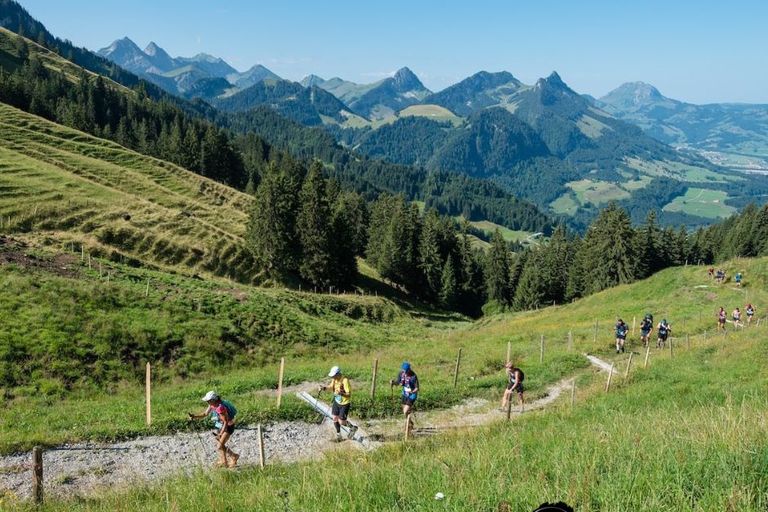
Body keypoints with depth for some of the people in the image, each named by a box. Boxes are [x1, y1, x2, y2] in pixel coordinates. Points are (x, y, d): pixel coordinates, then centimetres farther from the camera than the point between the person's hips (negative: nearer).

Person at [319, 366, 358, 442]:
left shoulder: (345, 381, -28)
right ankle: (339, 436, 28)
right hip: (337, 401, 7)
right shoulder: (334, 379, -7)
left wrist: (342, 393, -44)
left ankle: (353, 428, 28)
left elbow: (349, 394, -26)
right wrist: (324, 387, -5)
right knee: (335, 418, 10)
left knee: (341, 422, -1)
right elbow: (331, 386, 13)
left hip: (344, 403, -7)